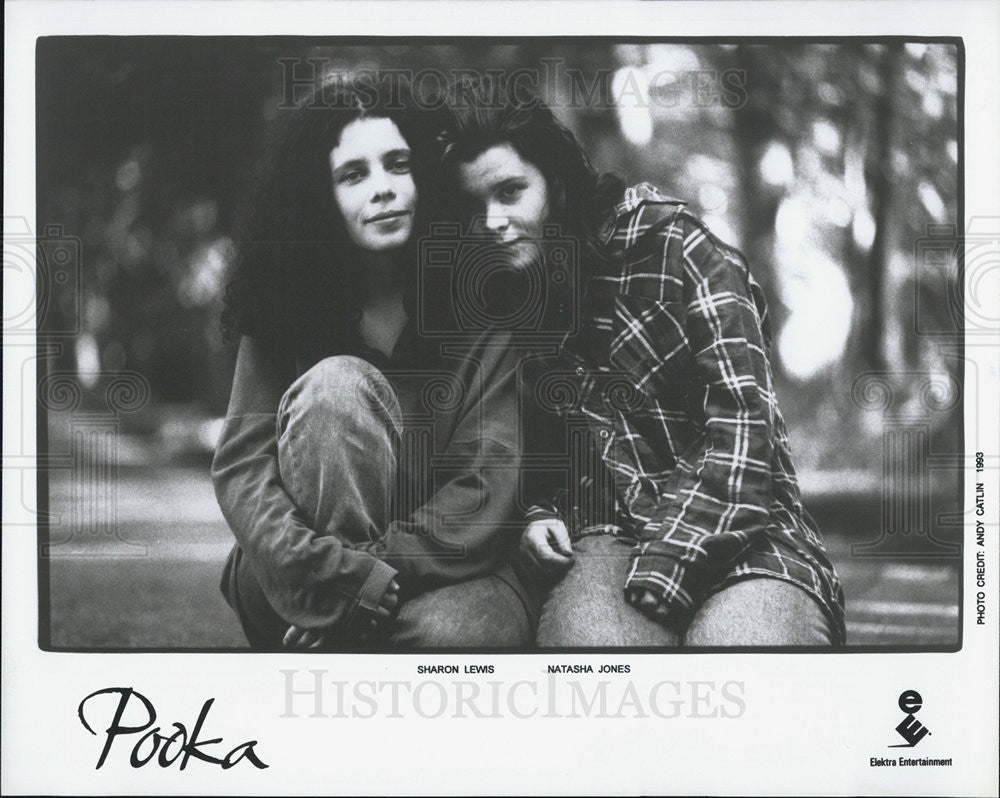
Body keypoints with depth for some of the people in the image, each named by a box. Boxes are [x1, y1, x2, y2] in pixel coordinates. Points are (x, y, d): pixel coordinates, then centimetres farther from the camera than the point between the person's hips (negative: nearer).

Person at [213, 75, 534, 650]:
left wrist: (379, 581, -23)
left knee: (458, 632, -39)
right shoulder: (289, 305, 0)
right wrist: (346, 576, -26)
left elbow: (490, 483, -11)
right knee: (337, 383, -26)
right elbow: (240, 466, -9)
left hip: (448, 572, -1)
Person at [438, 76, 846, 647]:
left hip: (738, 534, -2)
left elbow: (742, 433, -12)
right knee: (587, 632, -33)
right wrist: (536, 513, 2)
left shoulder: (675, 250, -3)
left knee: (742, 638, -35)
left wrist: (652, 580, -19)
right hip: (605, 537, 3)